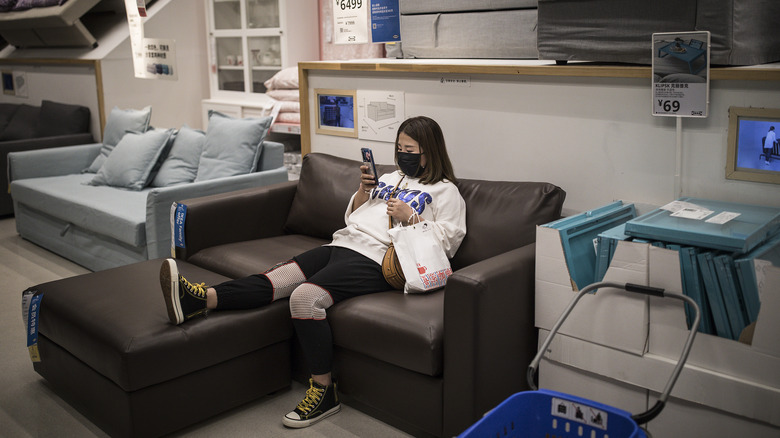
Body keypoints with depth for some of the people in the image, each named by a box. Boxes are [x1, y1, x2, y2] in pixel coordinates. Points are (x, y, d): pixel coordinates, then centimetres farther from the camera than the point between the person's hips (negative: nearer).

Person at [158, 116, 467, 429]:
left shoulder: (445, 191, 10)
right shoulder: (390, 178, 31)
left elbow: (449, 240, -1)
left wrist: (411, 218, -10)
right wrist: (364, 190, 14)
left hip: (373, 259, -7)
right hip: (342, 244, 7)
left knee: (305, 297, -30)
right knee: (274, 280, -17)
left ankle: (323, 391, -23)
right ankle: (200, 300, -35)